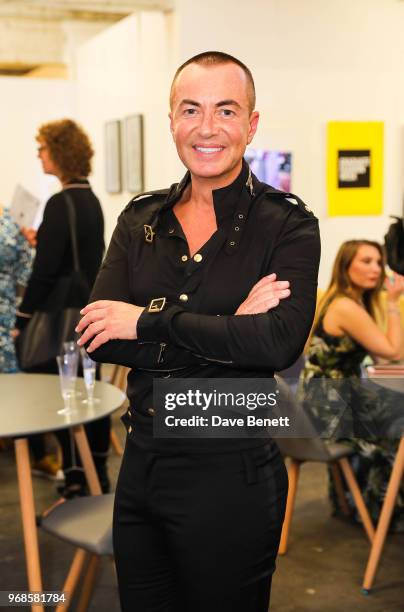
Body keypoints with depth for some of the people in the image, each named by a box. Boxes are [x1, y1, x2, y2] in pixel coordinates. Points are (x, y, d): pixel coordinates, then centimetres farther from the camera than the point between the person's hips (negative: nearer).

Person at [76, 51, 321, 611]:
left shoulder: (287, 225, -7)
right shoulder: (140, 220, 4)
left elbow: (280, 342, -24)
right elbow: (98, 341, -8)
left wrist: (148, 322, -18)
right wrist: (226, 331, -17)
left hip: (232, 475, -4)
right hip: (141, 465, 5)